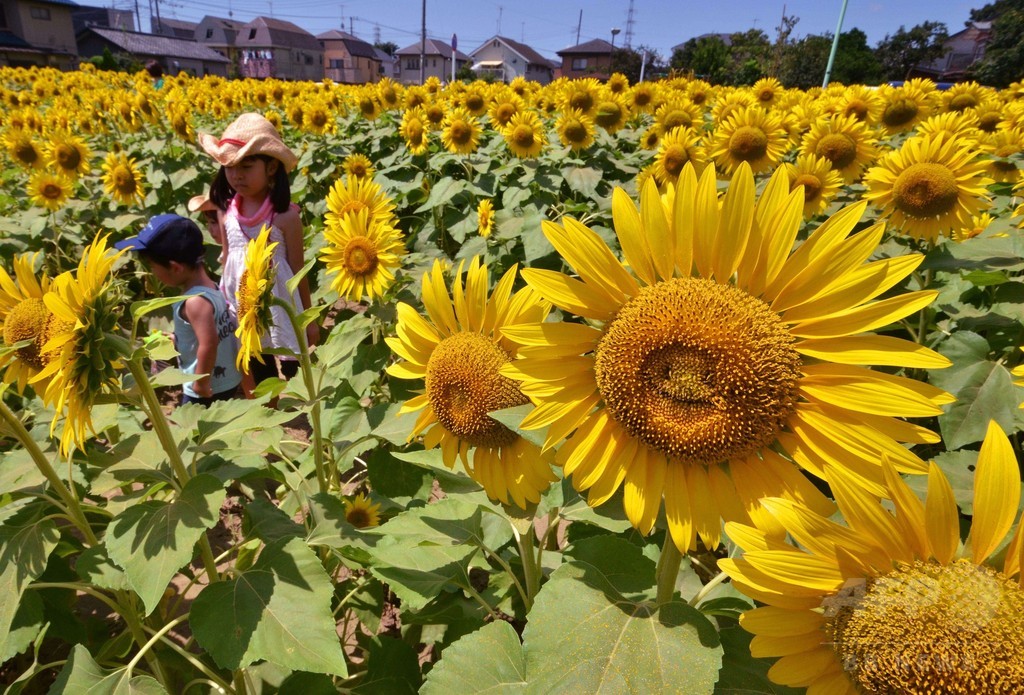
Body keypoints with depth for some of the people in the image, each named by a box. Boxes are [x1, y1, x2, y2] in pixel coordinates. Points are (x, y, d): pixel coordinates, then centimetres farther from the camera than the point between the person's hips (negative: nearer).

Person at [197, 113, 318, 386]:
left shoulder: (285, 215, -15)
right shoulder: (227, 211, -1)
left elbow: (297, 268, -9)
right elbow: (226, 258, 10)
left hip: (280, 306, -4)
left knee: (294, 372, 9)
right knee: (261, 376, 18)